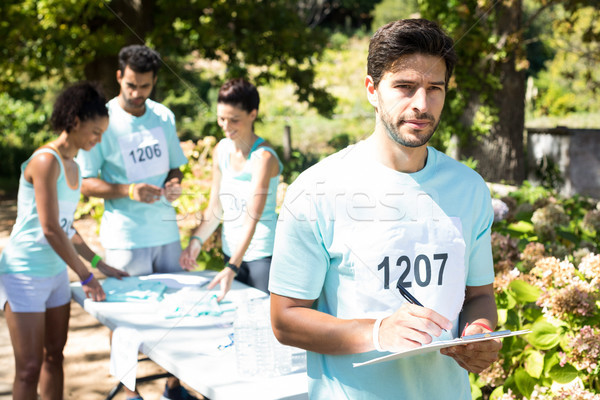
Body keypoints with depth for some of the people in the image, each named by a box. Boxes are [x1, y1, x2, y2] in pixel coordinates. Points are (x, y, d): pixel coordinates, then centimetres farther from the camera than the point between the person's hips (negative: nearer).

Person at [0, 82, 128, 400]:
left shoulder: (72, 166, 10)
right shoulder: (46, 161, -17)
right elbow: (50, 230, -20)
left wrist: (100, 264, 13)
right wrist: (86, 276, -14)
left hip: (55, 272, 9)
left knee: (54, 354, 13)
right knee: (29, 367, -4)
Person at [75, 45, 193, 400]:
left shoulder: (164, 117, 7)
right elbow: (85, 183, -8)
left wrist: (174, 183, -6)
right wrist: (129, 191, -22)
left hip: (166, 230, 5)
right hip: (125, 237, -5)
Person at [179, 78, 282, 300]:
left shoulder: (263, 157, -18)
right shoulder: (221, 150, 3)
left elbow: (252, 217, -27)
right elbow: (216, 207, 9)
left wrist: (232, 267, -34)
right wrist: (196, 240, -7)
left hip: (262, 255, -6)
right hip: (231, 251, 6)